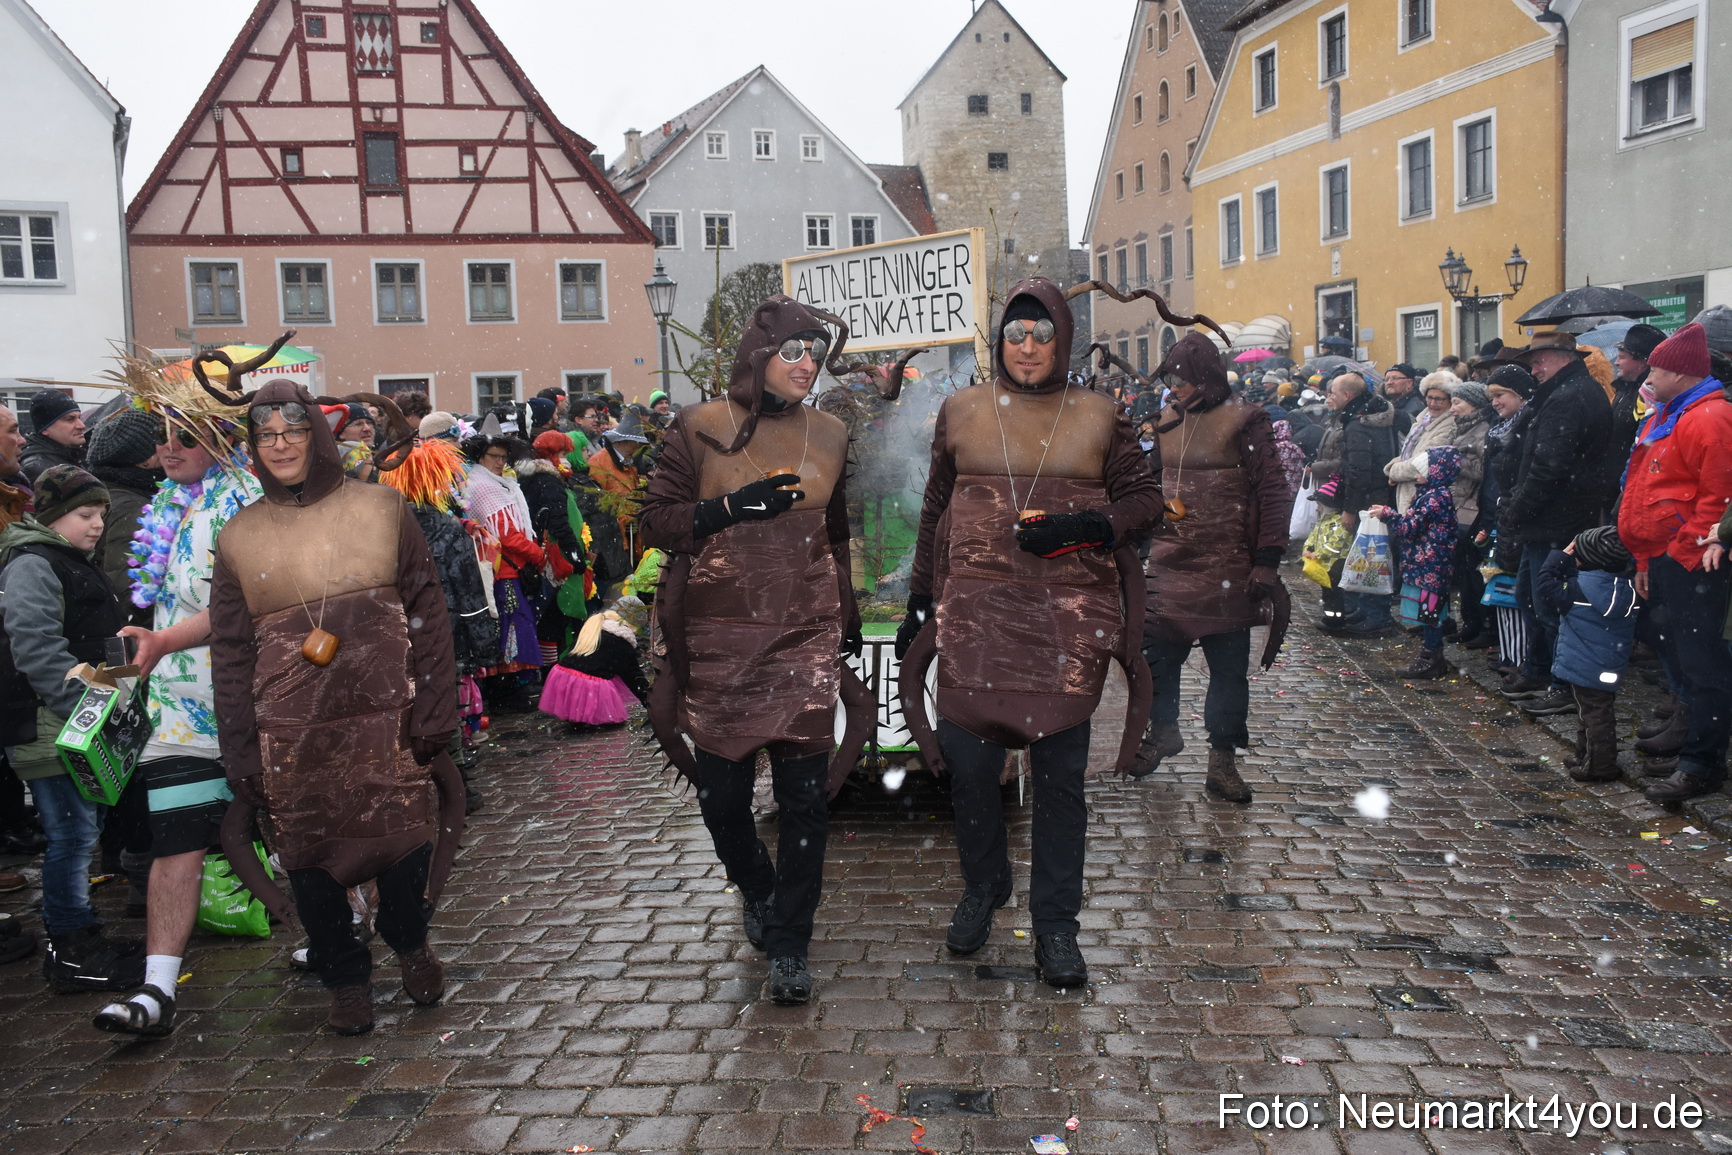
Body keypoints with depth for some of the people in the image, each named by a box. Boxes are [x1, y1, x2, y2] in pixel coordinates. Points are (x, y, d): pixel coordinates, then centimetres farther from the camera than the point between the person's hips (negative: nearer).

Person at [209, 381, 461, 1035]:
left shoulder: (380, 509, 4)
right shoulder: (239, 538, 8)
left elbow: (427, 614, 2)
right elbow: (230, 657, 8)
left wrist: (433, 711, -5)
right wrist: (243, 759, 3)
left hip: (384, 716, -1)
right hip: (290, 732, 1)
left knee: (401, 835, 4)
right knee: (310, 853, 6)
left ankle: (410, 942, 33)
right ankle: (345, 977, 28)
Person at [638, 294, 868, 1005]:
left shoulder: (828, 435, 11)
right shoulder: (699, 428, 0)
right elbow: (655, 521, -2)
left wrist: (849, 615, 23)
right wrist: (732, 506, -15)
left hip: (808, 637, 2)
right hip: (720, 638, -1)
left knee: (803, 795, -1)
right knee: (721, 793, 4)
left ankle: (789, 947, 15)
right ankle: (758, 890, 36)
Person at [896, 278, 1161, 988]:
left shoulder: (1098, 417, 7)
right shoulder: (961, 411, 9)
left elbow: (1146, 497, 8)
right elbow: (935, 512, 14)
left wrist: (1081, 525, -10)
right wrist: (919, 603, 12)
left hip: (1070, 616, -1)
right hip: (975, 610, 1)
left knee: (1060, 771, 2)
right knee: (967, 762, 1)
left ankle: (1056, 924, 18)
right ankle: (982, 891, 27)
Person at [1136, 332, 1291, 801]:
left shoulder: (1245, 421, -6)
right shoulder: (1166, 420, 10)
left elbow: (1273, 492, -8)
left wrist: (1266, 560, -12)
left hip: (1226, 570, -5)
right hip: (1169, 563, 5)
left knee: (1228, 666, 4)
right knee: (1157, 653, 11)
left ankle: (1222, 761, 16)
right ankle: (1164, 730, 35)